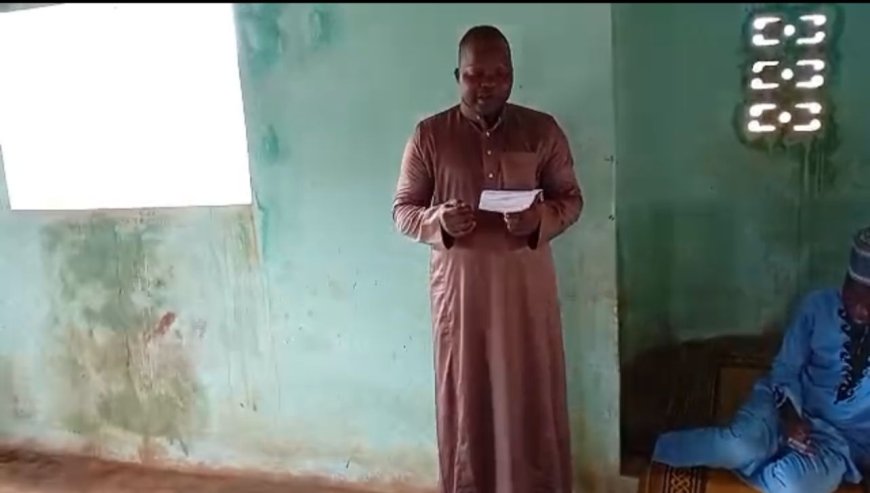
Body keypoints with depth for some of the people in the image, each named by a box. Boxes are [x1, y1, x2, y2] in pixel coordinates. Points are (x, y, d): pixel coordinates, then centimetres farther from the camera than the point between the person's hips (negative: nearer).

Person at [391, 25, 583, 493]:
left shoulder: (542, 130, 0)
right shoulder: (429, 135, -1)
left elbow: (572, 199, 5)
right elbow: (402, 210, 2)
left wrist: (541, 218, -17)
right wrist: (438, 220, -20)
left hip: (526, 285, 1)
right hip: (459, 286, 0)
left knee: (533, 395, 9)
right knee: (464, 396, 8)